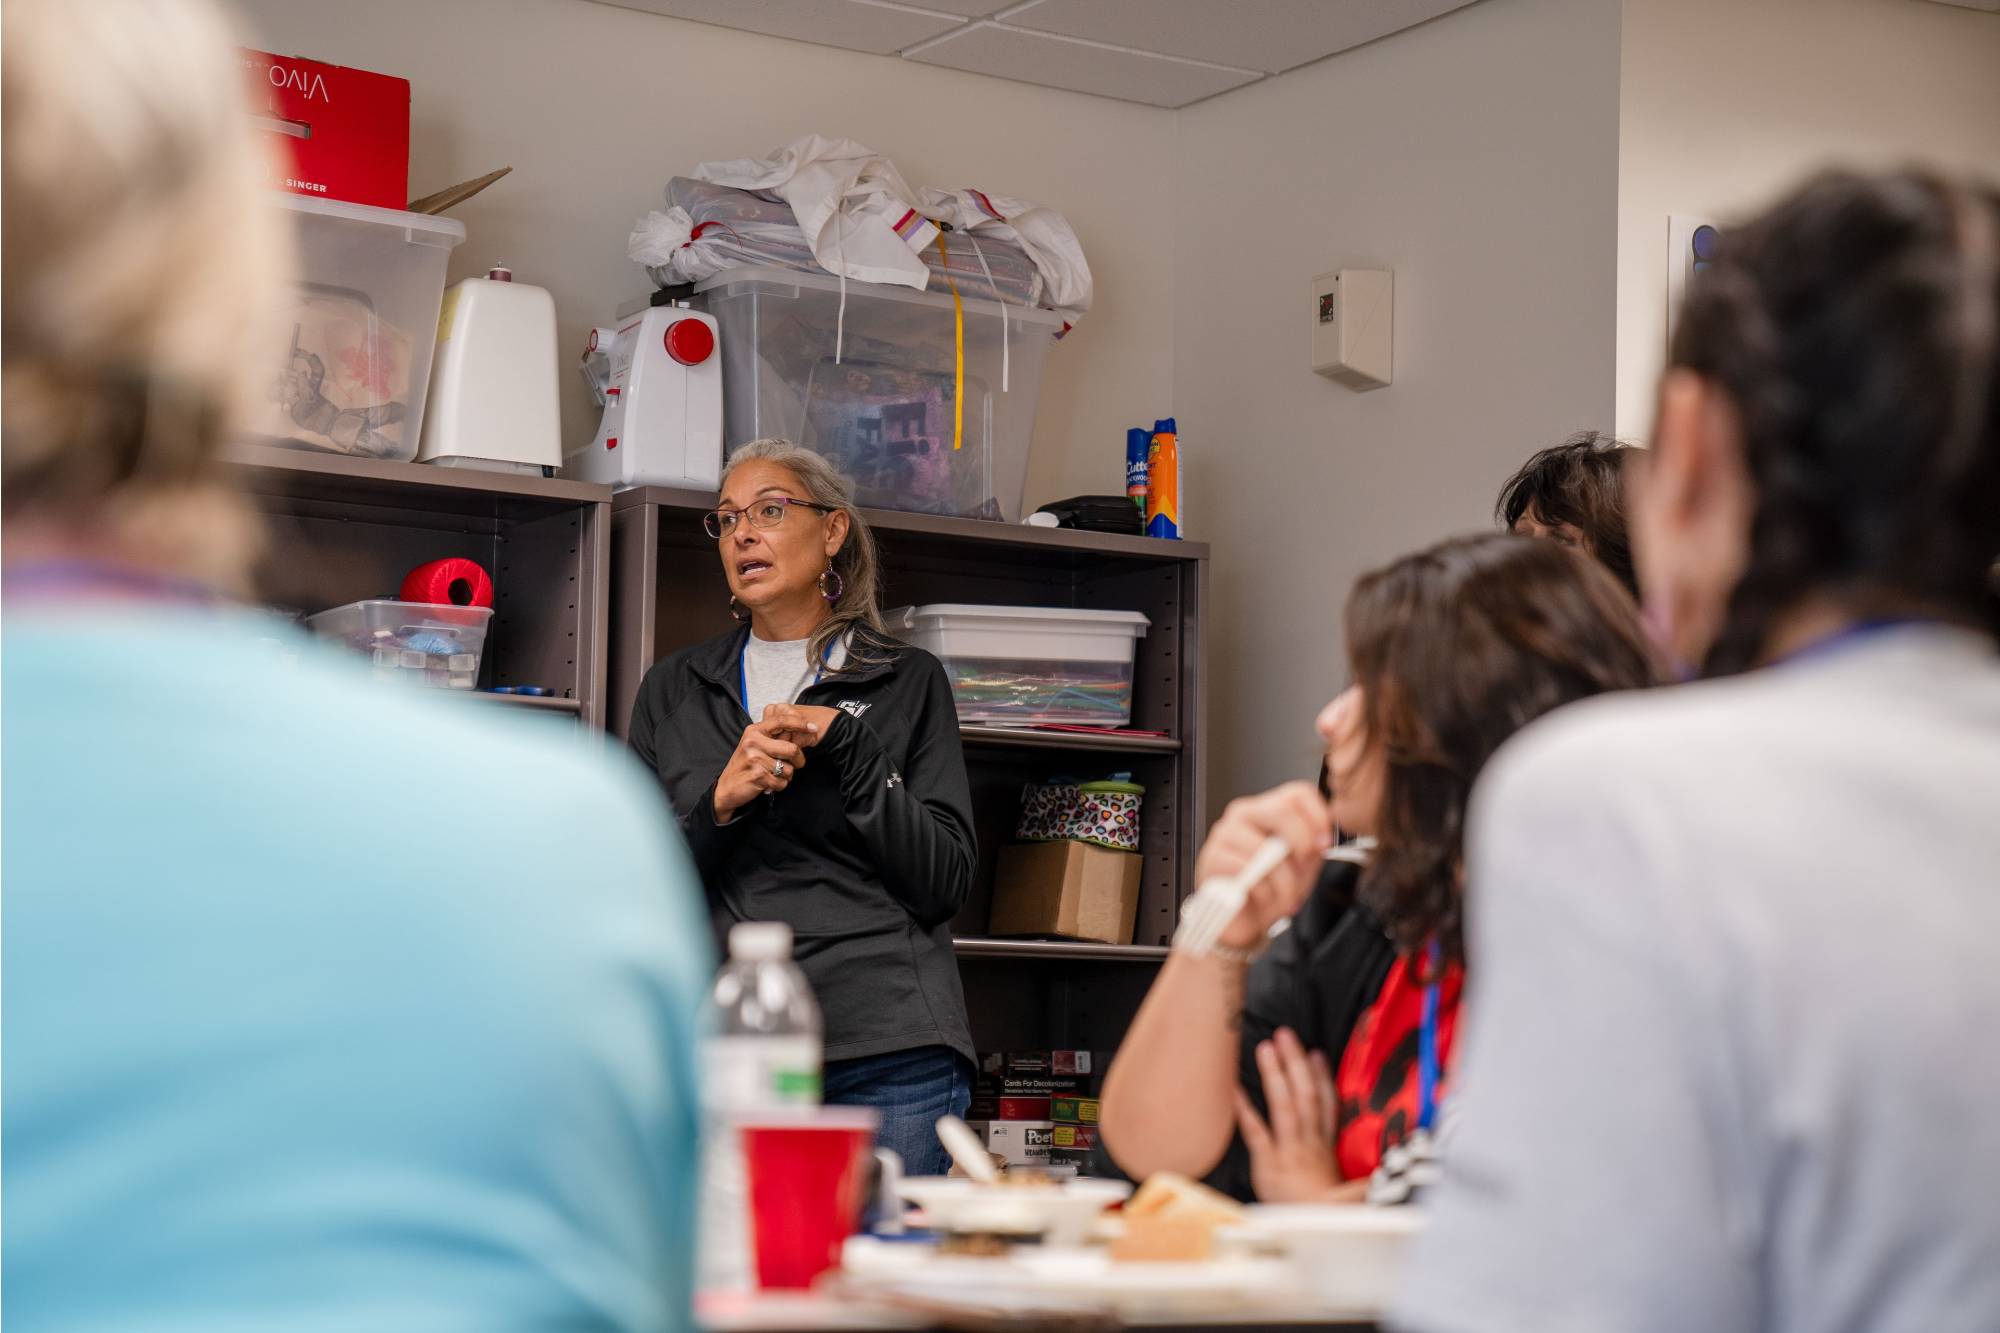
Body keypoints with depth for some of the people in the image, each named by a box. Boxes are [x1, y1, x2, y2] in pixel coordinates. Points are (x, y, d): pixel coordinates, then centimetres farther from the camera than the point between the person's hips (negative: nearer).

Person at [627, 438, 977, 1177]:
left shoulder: (907, 684, 9)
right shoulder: (673, 691, 15)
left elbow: (945, 881, 0)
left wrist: (849, 746, -9)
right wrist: (720, 804, -8)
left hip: (889, 1053, -2)